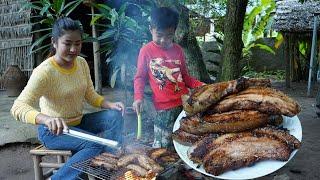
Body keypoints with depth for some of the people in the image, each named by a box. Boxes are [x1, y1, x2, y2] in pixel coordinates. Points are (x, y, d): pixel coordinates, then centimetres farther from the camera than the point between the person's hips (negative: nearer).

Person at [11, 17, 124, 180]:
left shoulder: (81, 63, -3)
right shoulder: (44, 71, -23)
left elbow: (90, 95, 5)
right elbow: (18, 107, -31)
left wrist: (110, 104, -15)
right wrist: (47, 119, -51)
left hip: (79, 122, 6)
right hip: (53, 130, -6)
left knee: (115, 116, -12)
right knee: (96, 144, -27)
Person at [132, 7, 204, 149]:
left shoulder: (178, 50, 8)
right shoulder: (146, 51, -1)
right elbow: (140, 77, 4)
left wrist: (201, 85, 1)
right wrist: (138, 98, -12)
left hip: (185, 102, 3)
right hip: (164, 108, -3)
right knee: (162, 147, -5)